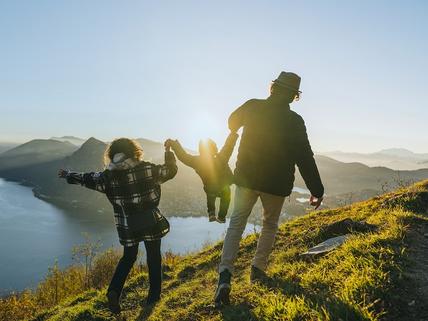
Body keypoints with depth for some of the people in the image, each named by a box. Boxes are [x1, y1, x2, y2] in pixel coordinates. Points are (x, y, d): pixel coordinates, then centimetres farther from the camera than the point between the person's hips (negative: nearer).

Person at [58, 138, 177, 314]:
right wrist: (169, 151, 15)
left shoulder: (109, 176, -5)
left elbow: (87, 179, 8)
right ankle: (154, 294, 23)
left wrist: (68, 175, 25)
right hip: (151, 221, -2)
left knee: (128, 257, 21)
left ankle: (114, 291, 6)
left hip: (127, 225, 2)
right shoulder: (147, 168, -10)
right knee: (153, 256, 14)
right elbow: (170, 170, -1)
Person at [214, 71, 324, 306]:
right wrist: (317, 190, -2)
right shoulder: (294, 121, -10)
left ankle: (225, 274, -6)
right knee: (270, 225, 21)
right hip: (276, 183, -1)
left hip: (246, 177, 1)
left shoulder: (253, 107, -5)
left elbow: (232, 122, 15)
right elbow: (305, 158, -10)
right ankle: (258, 268, 21)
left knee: (236, 223, 6)